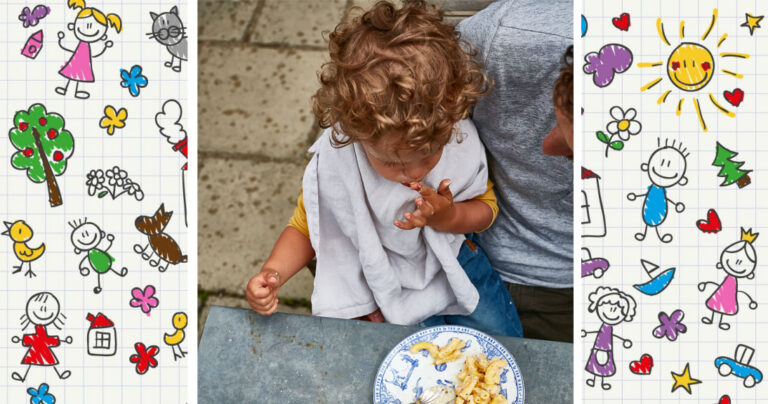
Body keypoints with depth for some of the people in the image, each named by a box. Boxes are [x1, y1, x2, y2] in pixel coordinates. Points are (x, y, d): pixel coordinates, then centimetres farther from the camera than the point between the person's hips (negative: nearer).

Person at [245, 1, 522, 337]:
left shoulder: (460, 141, -24)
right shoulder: (332, 164, -27)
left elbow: (486, 208, -5)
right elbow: (305, 228, -8)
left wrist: (449, 217, -27)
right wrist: (272, 273, -27)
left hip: (450, 261, 2)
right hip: (373, 279, -1)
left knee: (504, 335, 4)